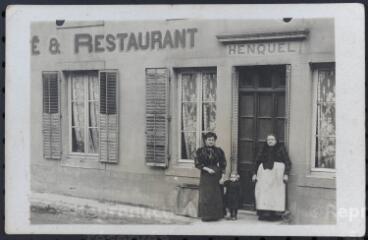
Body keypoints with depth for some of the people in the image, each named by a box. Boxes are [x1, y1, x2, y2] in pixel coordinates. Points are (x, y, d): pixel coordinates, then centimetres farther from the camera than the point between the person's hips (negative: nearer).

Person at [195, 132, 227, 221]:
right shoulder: (200, 151, 1)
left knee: (217, 196, 1)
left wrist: (222, 177, 0)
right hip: (205, 176, -2)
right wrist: (207, 169, -15)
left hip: (216, 175, 2)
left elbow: (223, 165, 8)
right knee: (206, 196, -4)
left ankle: (216, 215, 9)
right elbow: (197, 163, -5)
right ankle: (206, 215, 3)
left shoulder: (219, 151, 7)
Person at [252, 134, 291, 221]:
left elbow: (287, 162, 2)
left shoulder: (281, 149, 6)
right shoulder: (264, 150, 16)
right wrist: (254, 173, 9)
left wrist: (286, 174, -9)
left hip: (277, 172, -3)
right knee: (263, 193, -4)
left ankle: (276, 213, -4)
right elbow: (257, 162, 19)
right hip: (264, 173, 3)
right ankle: (264, 213, -2)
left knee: (276, 193, -6)